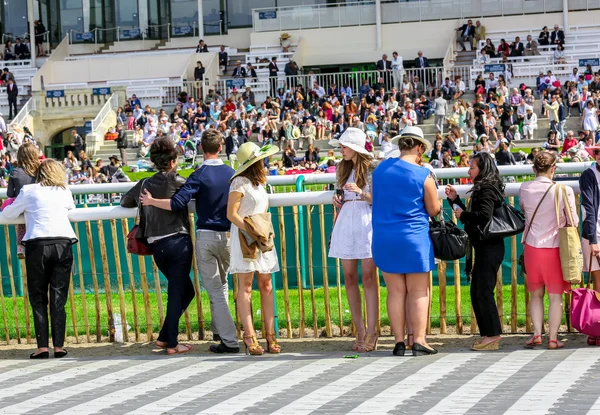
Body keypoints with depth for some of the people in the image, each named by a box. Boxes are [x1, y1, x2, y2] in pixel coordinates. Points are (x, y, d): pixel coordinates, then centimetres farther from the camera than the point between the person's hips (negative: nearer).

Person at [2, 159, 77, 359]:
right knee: (58, 298, 5)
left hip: (37, 244, -2)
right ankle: (59, 346, 1)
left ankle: (42, 346, -2)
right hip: (63, 243, 2)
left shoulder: (29, 191, 8)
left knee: (38, 298, 6)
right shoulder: (65, 192, 15)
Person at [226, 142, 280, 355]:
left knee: (266, 286, 3)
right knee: (246, 287, -6)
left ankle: (270, 336, 4)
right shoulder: (240, 182, -8)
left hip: (263, 239, 8)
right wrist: (251, 230, -19)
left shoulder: (258, 182, 16)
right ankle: (249, 337, -7)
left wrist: (266, 232, 10)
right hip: (244, 240, -8)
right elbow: (231, 214, -12)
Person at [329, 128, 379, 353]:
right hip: (346, 222, 6)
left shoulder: (371, 170, -2)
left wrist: (361, 192, -19)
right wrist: (337, 199, 4)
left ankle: (371, 332, -6)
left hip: (366, 222, -6)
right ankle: (360, 331, 10)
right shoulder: (342, 169, 15)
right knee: (349, 278, 4)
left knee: (368, 277, -8)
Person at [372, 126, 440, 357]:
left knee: (395, 292, 8)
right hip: (414, 238, -4)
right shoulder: (423, 176, -10)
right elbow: (433, 210, -3)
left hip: (383, 239, 4)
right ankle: (418, 341, 1)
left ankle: (399, 341, 6)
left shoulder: (380, 169, 3)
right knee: (418, 292, 4)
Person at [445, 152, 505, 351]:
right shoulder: (482, 189, 17)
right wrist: (455, 200, 15)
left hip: (489, 247, -10)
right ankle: (488, 334, 15)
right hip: (484, 247, 10)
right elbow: (472, 215, 23)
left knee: (483, 291, -8)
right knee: (477, 292, 12)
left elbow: (484, 216, -26)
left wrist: (462, 215, -12)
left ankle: (493, 335, -4)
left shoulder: (487, 189, -13)